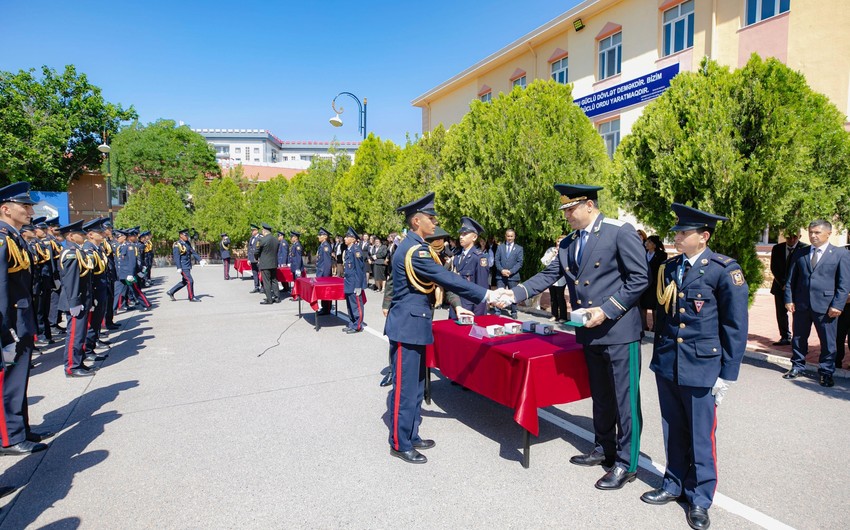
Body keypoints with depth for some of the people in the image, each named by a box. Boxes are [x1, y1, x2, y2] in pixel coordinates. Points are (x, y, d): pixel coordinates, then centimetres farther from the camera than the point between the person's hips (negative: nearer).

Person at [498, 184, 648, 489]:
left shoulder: (620, 232, -13)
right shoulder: (568, 243, 8)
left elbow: (640, 278, -14)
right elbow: (548, 275, 6)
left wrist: (607, 310, -19)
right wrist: (516, 293, -6)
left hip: (619, 330, -7)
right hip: (590, 333, 7)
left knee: (625, 398, 4)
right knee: (600, 396, 20)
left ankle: (626, 464, 19)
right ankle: (604, 449, 37)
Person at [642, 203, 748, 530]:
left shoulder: (725, 270, -10)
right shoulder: (669, 267, 6)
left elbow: (736, 327, -8)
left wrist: (726, 374, -8)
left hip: (702, 368, -5)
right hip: (667, 367, 5)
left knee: (700, 436, 8)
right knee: (673, 432, 17)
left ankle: (699, 499, 27)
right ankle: (674, 485, 35)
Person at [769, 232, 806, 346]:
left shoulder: (805, 249, -7)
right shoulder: (777, 248, 3)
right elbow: (774, 268, 3)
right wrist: (783, 284, -7)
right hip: (780, 286, 3)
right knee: (781, 313, 6)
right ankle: (785, 337, 17)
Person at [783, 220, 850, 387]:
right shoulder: (800, 254, 9)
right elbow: (791, 279, 10)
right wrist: (789, 299, 1)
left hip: (826, 305, -3)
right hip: (801, 304, 3)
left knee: (828, 341, 5)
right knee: (798, 338, 11)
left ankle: (826, 373, 19)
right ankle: (797, 367, 25)